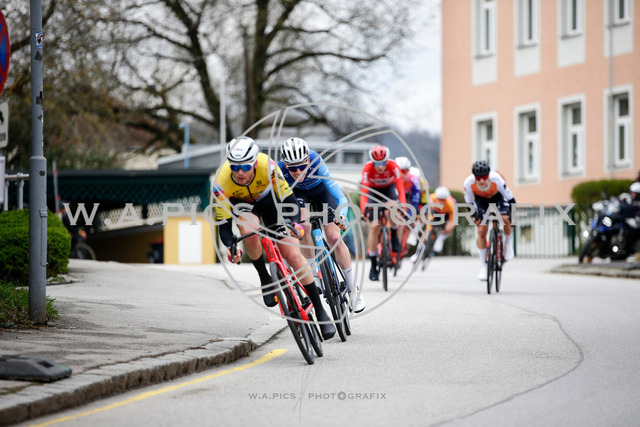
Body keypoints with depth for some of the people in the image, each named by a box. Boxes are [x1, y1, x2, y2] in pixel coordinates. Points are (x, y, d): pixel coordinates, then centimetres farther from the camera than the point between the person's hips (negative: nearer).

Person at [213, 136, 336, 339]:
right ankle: (264, 278, -12)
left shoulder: (267, 166, -36)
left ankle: (320, 311, -1)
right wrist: (230, 247, -48)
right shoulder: (222, 182, -34)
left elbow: (289, 199, -29)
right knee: (249, 229, -37)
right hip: (241, 203, 0)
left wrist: (294, 224, -48)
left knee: (293, 254, -11)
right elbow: (224, 224, -29)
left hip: (268, 198, 0)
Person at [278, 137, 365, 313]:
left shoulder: (316, 163, -40)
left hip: (320, 190, -1)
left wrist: (341, 217, -62)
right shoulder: (280, 171, -37)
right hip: (296, 192, 1)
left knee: (335, 240, -10)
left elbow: (341, 197, -44)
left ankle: (353, 289, 8)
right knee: (303, 227, -28)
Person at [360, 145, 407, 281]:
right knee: (374, 226, -9)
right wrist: (364, 211, -51)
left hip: (389, 188, 0)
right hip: (374, 191, 0)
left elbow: (401, 189, -37)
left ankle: (394, 238, -9)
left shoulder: (393, 167, -32)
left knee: (391, 207, -36)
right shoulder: (367, 169, -32)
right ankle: (373, 266, 0)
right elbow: (364, 192, -37)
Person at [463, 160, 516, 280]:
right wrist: (475, 215, -22)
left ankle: (508, 243, 6)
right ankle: (484, 266, 3)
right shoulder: (468, 183, -35)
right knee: (481, 231, -9)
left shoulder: (496, 179, -40)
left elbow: (510, 198, -28)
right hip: (481, 200, 1)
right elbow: (469, 201, -14)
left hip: (498, 197, -1)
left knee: (505, 219, -27)